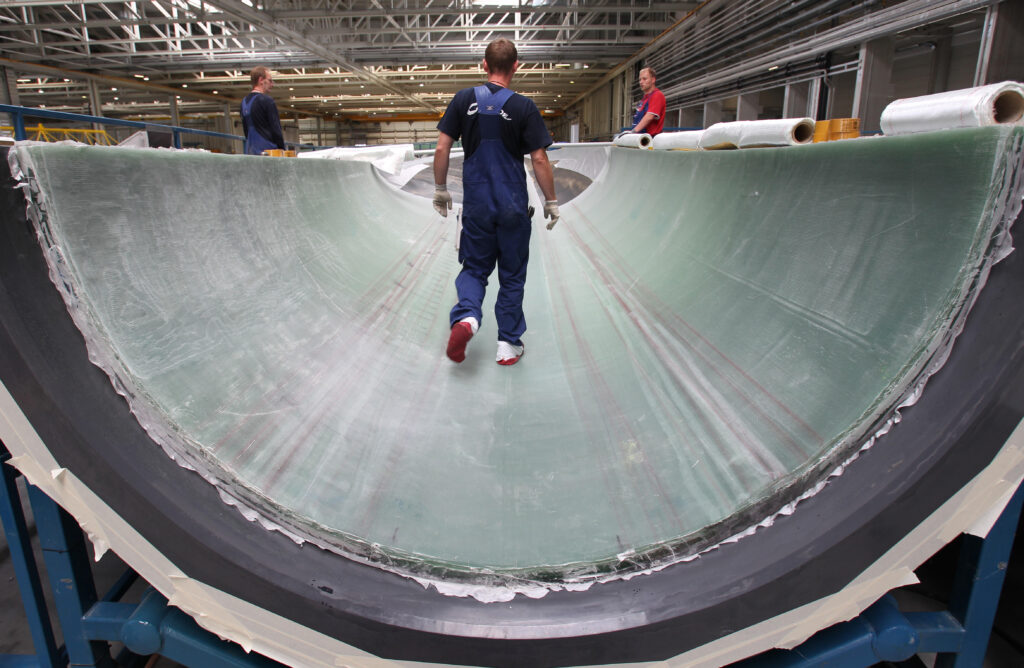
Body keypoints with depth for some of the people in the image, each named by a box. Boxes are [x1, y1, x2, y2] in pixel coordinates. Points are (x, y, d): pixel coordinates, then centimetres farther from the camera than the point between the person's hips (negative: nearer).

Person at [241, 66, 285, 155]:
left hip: (251, 152, 8)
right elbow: (276, 129, -11)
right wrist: (282, 150, -4)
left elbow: (246, 130, 19)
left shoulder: (244, 102, 16)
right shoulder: (267, 100, -9)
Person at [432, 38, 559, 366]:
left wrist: (440, 189, 12)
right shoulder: (524, 107, -6)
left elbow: (442, 148, 0)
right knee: (512, 274, 11)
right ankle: (509, 344, 16)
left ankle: (466, 316, -13)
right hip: (513, 205, -1)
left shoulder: (464, 99, 0)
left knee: (474, 267, 15)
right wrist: (551, 201, 4)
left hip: (476, 204, 2)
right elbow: (539, 159, -6)